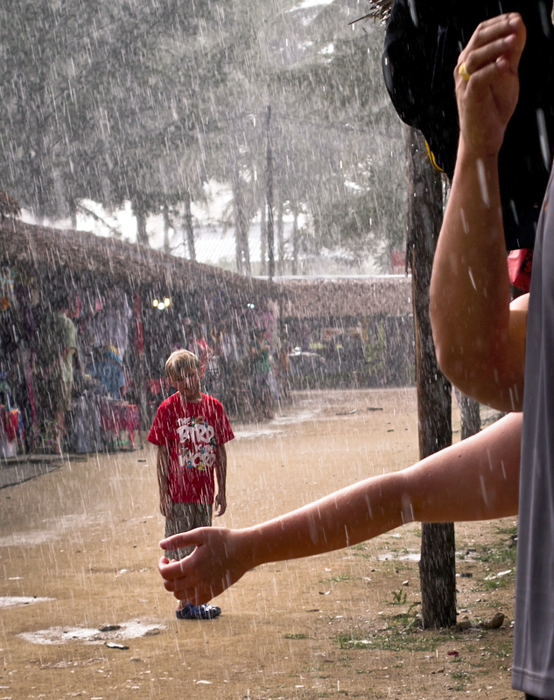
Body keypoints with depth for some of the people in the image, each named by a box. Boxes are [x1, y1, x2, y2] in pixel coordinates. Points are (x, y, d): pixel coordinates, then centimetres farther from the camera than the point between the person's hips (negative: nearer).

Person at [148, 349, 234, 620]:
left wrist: (221, 490, 8)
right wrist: (163, 493, -8)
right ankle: (185, 604, 9)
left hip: (204, 492, 4)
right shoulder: (168, 409, -7)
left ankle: (199, 600, 23)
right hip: (178, 493, -4)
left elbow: (220, 451, 9)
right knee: (182, 551, 1)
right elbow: (163, 455, -5)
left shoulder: (213, 406, 3)